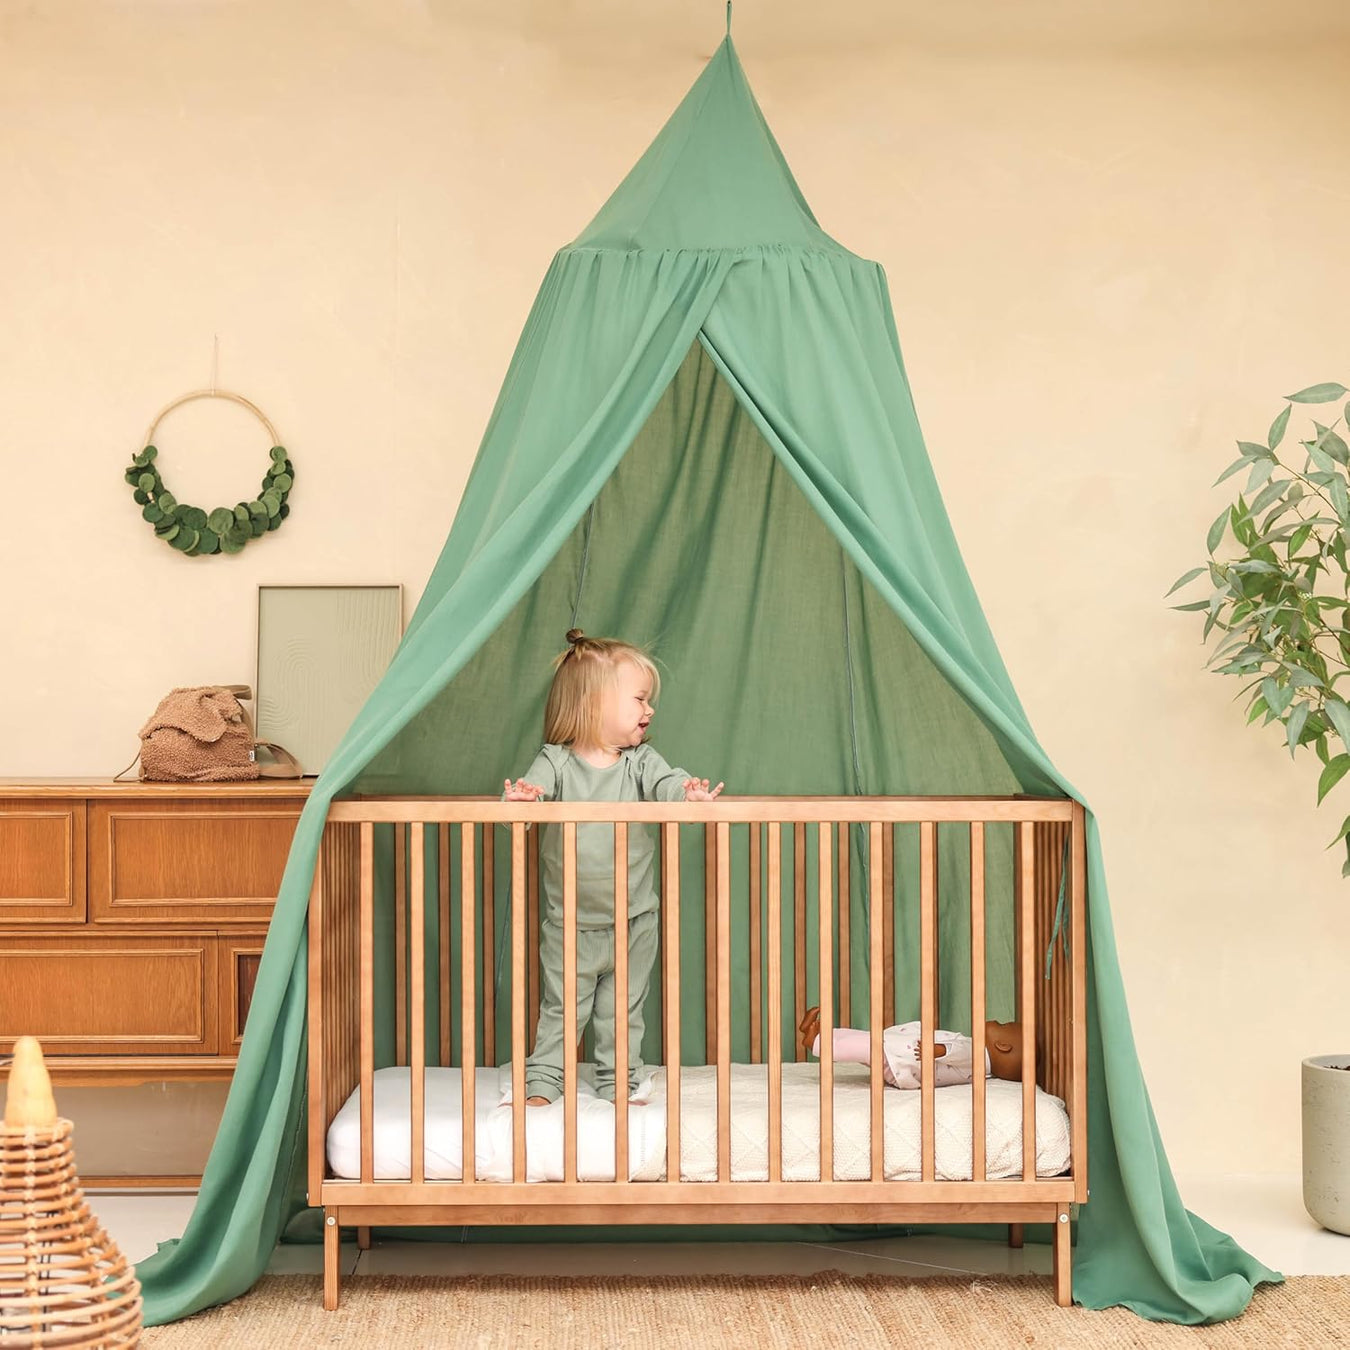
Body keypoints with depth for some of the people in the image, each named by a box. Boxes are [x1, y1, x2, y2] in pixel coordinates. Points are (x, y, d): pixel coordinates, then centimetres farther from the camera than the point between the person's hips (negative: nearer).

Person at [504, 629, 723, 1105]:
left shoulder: (641, 762, -4)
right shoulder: (556, 762, -9)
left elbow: (667, 782, -20)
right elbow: (533, 786, -21)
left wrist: (688, 794, -44)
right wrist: (519, 799, -46)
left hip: (633, 923, 2)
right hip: (569, 924, -2)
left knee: (623, 1014, 13)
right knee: (560, 1012, 10)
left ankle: (617, 1085, 26)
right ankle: (542, 1084, 22)